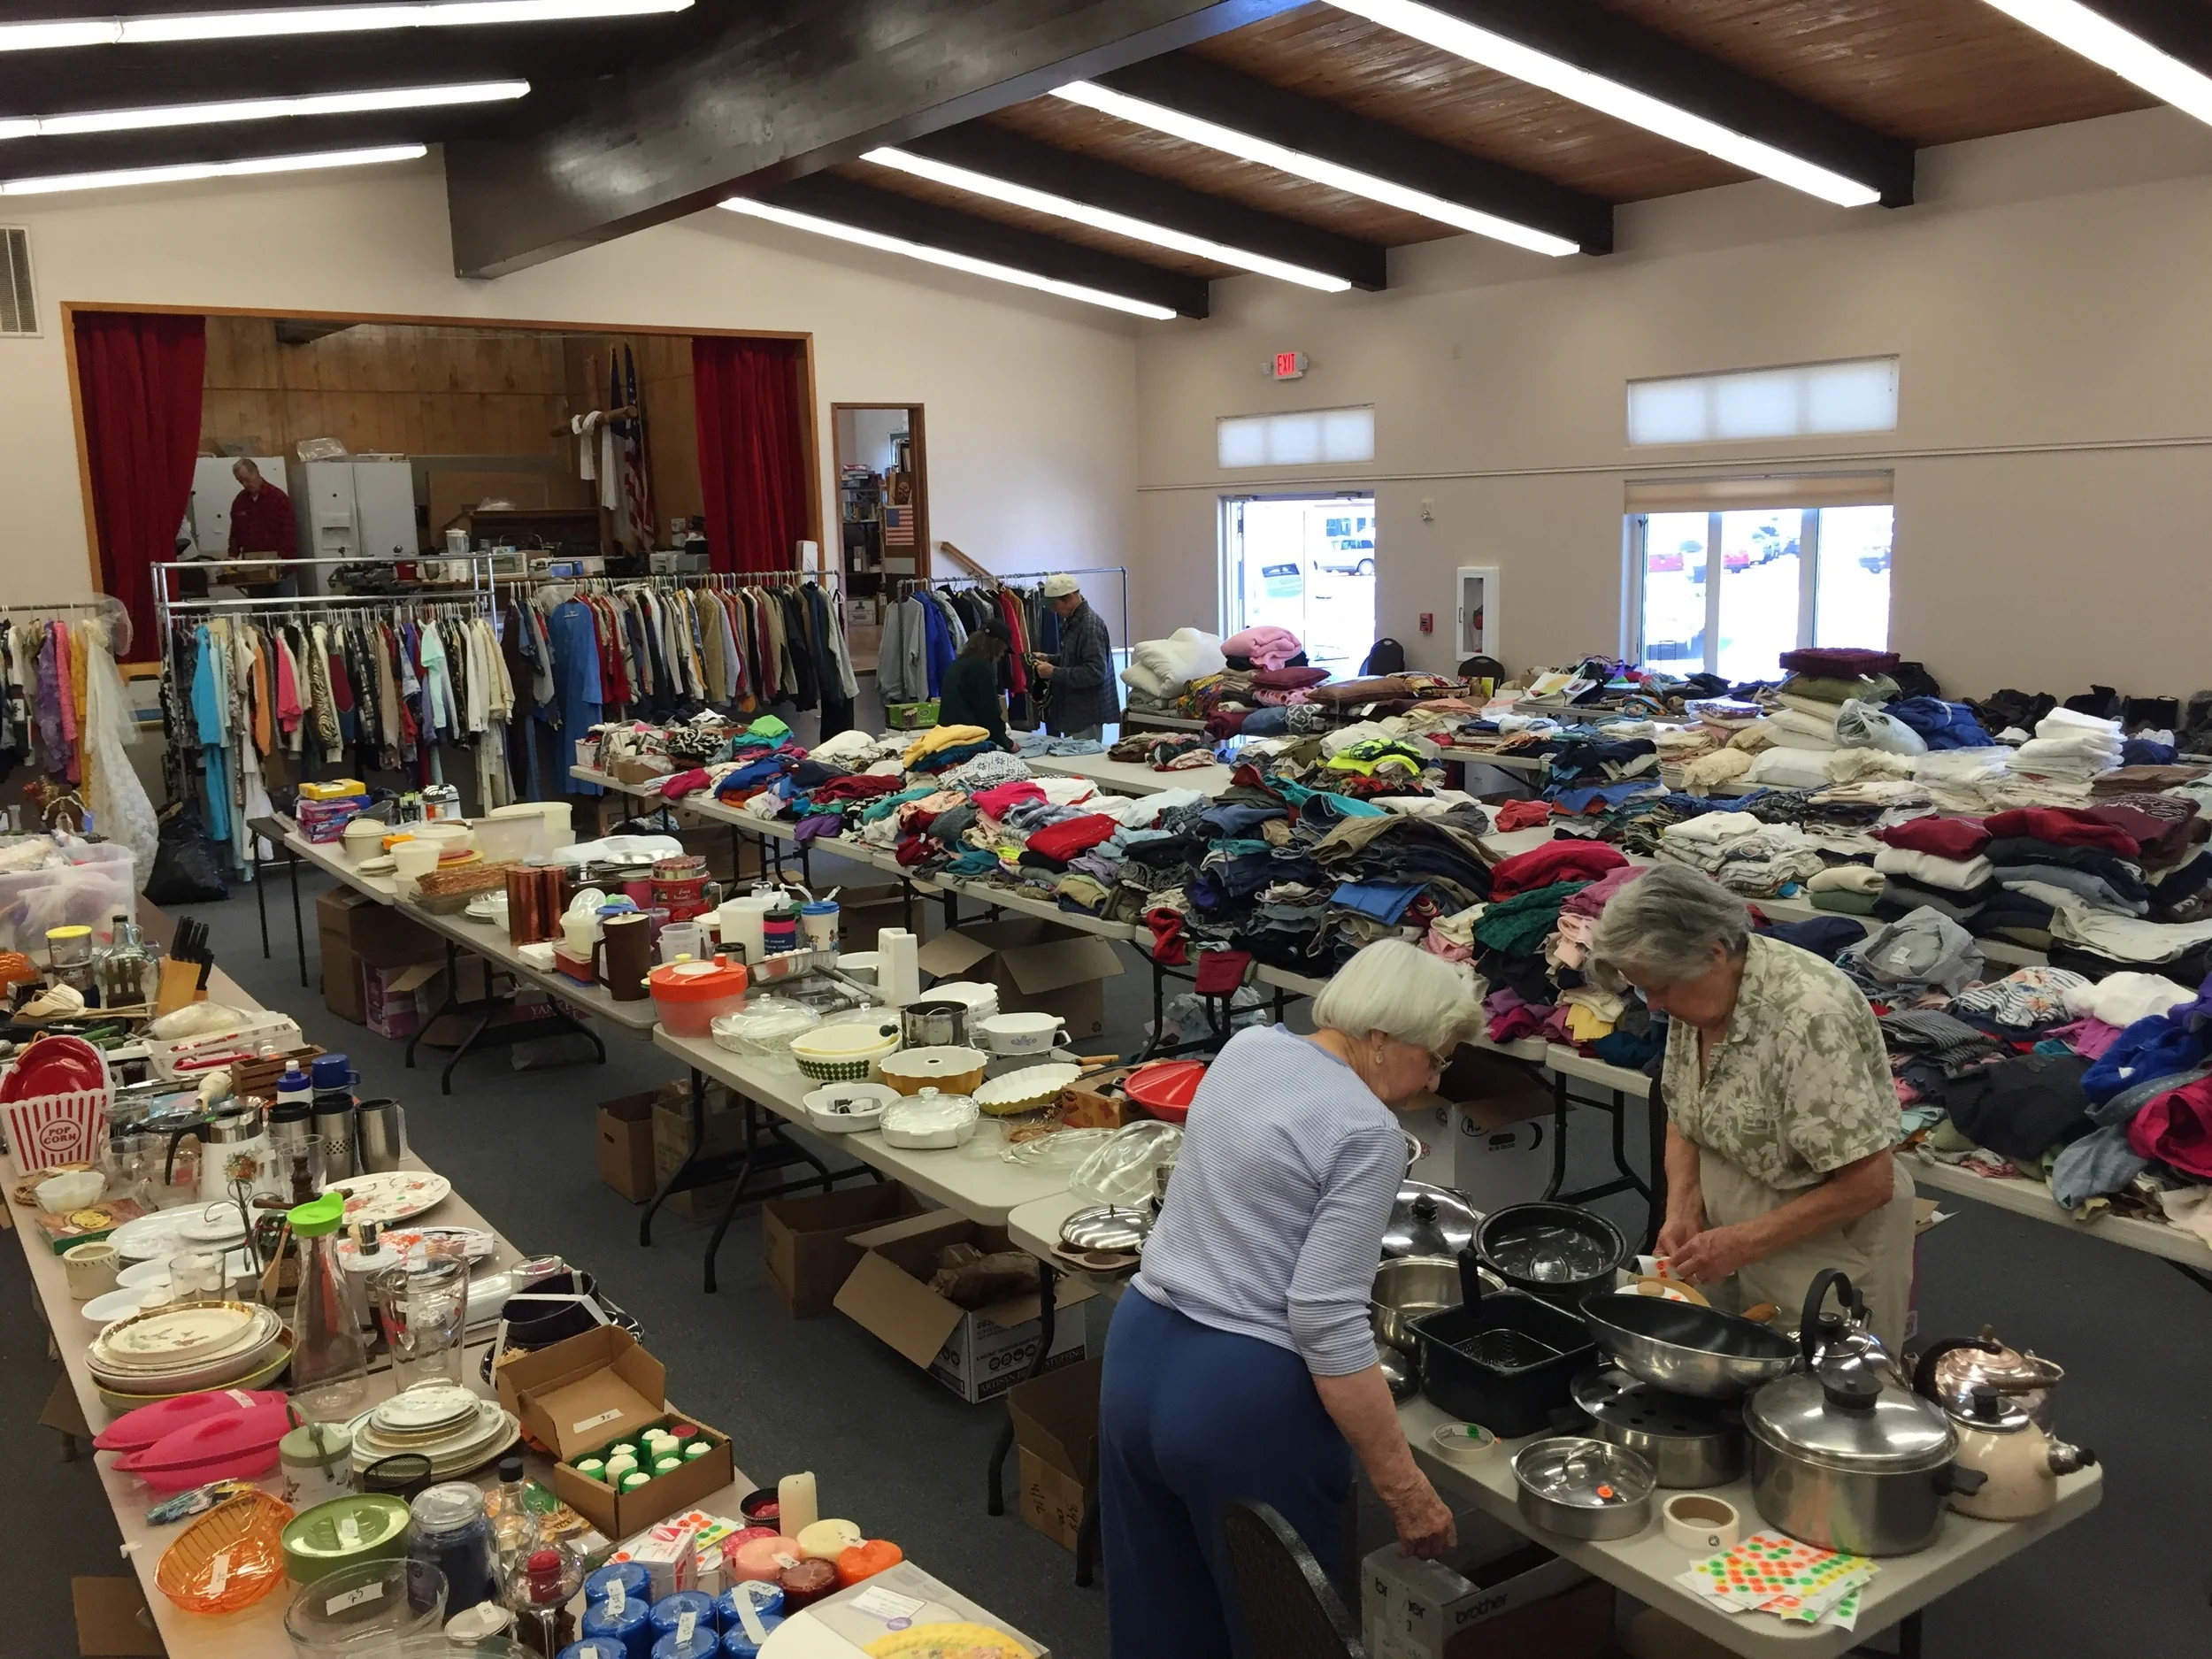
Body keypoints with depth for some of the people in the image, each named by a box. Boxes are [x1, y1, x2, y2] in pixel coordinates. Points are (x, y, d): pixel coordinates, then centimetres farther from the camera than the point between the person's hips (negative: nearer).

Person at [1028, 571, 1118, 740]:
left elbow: (1094, 672, -25)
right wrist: (1048, 659, 9)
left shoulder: (1090, 625, -19)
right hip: (1073, 710, 10)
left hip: (1086, 714, -10)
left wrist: (1054, 673, -22)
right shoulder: (1072, 621, 12)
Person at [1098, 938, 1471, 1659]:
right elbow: (1327, 1322, -22)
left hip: (1139, 1354, 8)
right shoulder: (1366, 1132, -18)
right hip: (1242, 1396, -7)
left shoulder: (1247, 1047, 4)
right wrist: (1404, 1486, -16)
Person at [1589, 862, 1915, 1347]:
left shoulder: (1810, 1018, -29)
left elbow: (1869, 1184, -26)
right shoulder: (1694, 993, -5)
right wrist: (1682, 1211, -7)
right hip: (1732, 1250, 7)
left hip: (1824, 1248, -7)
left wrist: (1745, 1242, -23)